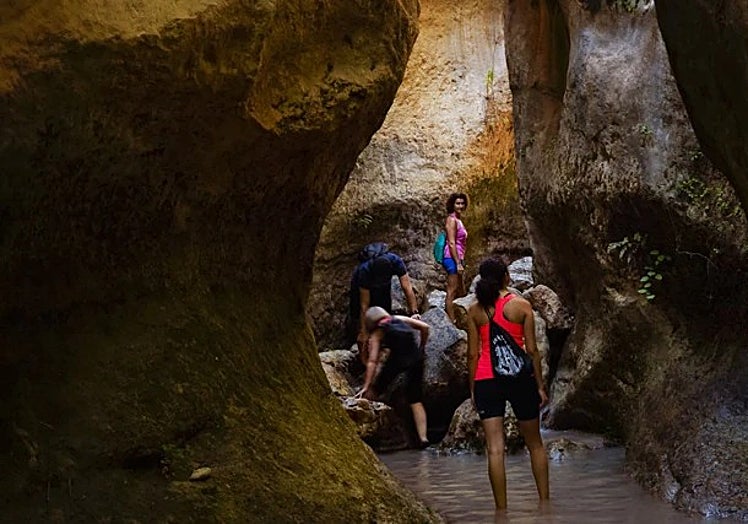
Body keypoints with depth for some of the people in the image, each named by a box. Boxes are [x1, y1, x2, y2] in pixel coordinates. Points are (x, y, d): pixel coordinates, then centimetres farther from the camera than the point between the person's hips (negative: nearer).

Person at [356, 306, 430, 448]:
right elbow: (425, 327, 14)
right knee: (416, 401, 10)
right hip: (416, 358, 4)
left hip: (397, 358, -4)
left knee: (374, 390, 14)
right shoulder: (400, 319, 22)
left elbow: (372, 361, 3)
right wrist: (422, 347, 27)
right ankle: (423, 437, 4)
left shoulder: (377, 333, 12)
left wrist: (366, 387, 2)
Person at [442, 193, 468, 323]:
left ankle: (454, 320, 16)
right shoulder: (452, 220, -10)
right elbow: (451, 243, -17)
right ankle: (451, 321, -8)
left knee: (461, 293, 12)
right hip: (452, 258, -10)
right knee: (452, 293, -9)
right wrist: (458, 263, -20)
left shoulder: (458, 220, 18)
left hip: (458, 259, 10)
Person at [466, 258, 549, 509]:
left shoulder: (474, 311, 2)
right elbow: (532, 350, -2)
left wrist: (472, 388, 11)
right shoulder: (522, 306, -2)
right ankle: (544, 500, 18)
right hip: (519, 376, -1)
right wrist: (540, 385, 4)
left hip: (486, 379, 1)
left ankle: (501, 508, -4)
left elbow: (473, 353, 3)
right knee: (534, 444, 15)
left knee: (495, 448, -1)